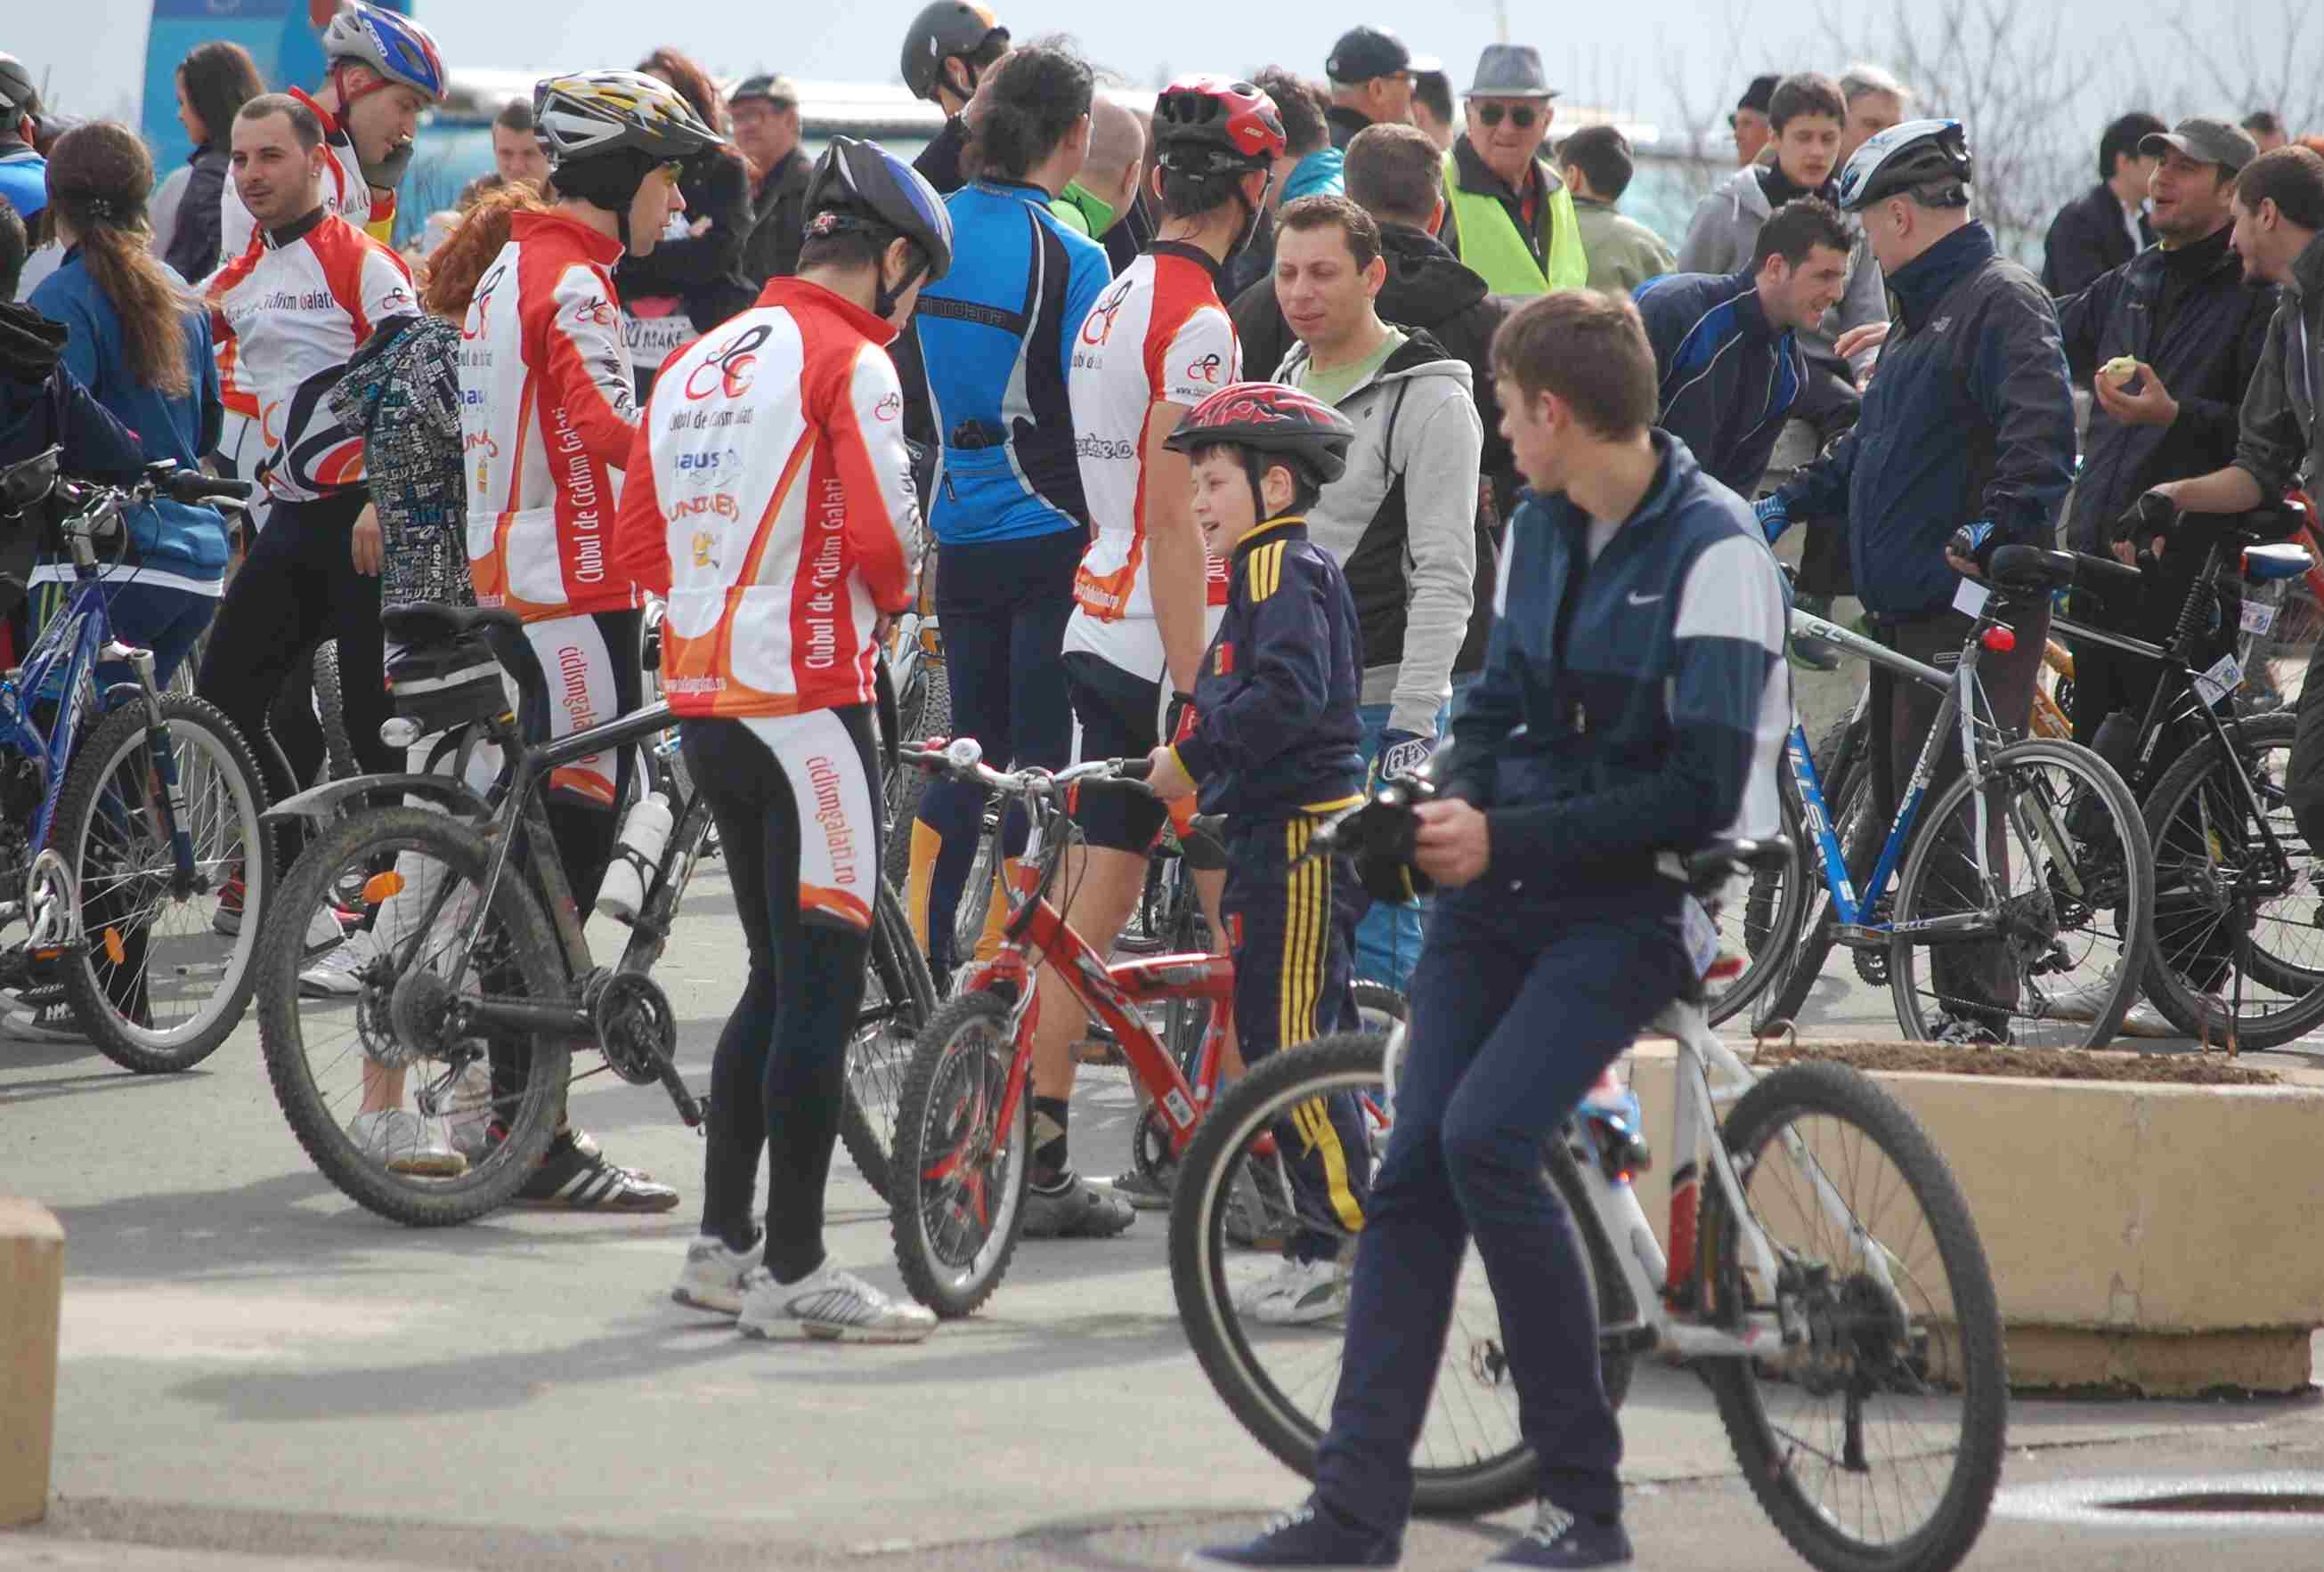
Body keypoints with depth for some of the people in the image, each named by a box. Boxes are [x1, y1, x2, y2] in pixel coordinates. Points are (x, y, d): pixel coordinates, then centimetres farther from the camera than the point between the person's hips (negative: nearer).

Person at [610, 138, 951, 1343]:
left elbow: (638, 550, 16)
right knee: (824, 979, -4)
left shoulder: (695, 364, 15)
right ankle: (795, 1273, -5)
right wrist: (892, 604, 0)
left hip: (702, 691, 8)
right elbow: (881, 528, -19)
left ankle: (721, 1242, 20)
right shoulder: (850, 361, -10)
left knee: (779, 974, 18)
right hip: (805, 697, -8)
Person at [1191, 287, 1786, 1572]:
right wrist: (1454, 812, -3)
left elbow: (1703, 793, -18)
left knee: (1485, 1136, -24)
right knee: (1413, 1172, -2)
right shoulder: (1542, 528, 10)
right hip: (1504, 888, 7)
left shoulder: (1713, 553, -14)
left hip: (1635, 903, -7)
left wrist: (1507, 842, -17)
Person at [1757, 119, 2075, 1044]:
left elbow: (2041, 426, -24)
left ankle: (1979, 1009, -12)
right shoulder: (1926, 309, 23)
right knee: (1896, 802, 12)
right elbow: (1877, 441, 32)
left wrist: (2001, 524, -33)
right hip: (1905, 604, 10)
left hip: (1972, 606, -10)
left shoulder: (2002, 301, -10)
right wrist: (1792, 502, 24)